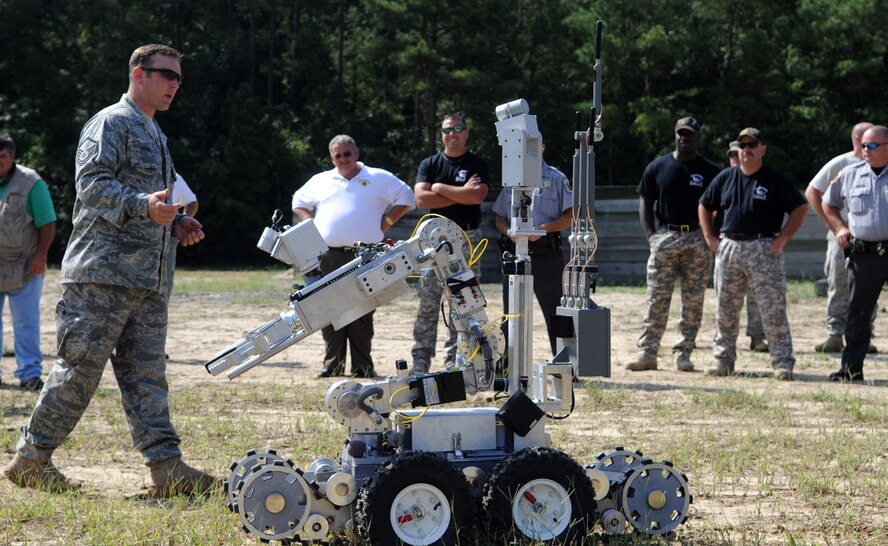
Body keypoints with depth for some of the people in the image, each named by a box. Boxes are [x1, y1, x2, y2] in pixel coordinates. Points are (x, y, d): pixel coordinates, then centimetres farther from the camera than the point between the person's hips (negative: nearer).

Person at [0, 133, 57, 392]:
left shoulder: (30, 182, -5)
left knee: (26, 322, -3)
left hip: (24, 268, -4)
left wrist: (41, 255, -16)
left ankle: (29, 373, -1)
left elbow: (47, 223, -6)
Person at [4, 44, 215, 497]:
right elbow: (92, 183, -17)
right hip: (103, 273, -9)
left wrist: (175, 223, 16)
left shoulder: (154, 135, 25)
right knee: (78, 369, -7)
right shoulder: (111, 123, -5)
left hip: (148, 280, 9)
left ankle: (167, 468, 0)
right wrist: (143, 206, -30)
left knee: (146, 375, 4)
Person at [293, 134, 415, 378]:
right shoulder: (321, 181, 19)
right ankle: (332, 365, 5)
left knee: (362, 312, -5)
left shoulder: (378, 178, 10)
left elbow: (405, 197, 12)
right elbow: (299, 201, 29)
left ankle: (362, 366, -1)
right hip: (328, 256, 3)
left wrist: (386, 223, 3)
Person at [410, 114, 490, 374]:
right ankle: (421, 359, 2)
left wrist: (440, 188, -6)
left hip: (468, 239, -1)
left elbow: (477, 196, -11)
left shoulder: (478, 164, 7)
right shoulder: (430, 164, 11)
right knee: (427, 302, -1)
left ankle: (455, 359, 4)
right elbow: (421, 198, -5)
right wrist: (461, 193, -8)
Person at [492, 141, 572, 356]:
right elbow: (499, 217, 17)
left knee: (555, 314, -5)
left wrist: (543, 229, -16)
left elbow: (569, 216, -2)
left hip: (546, 256, -4)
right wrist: (509, 231, -5)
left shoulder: (556, 179, 4)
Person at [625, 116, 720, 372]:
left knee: (693, 300, 1)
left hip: (698, 239, 0)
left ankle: (683, 353, 6)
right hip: (665, 237, 0)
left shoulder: (709, 171, 4)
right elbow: (645, 202, 11)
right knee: (657, 298, -3)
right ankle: (647, 353, -2)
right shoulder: (657, 167, 8)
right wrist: (650, 235, 0)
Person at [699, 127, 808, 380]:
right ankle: (723, 359, 18)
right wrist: (710, 239, 10)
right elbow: (704, 207, 21)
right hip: (728, 249, 4)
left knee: (773, 308, -9)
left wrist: (782, 239, -8)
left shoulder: (775, 180, -1)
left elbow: (800, 208, 0)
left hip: (764, 249, -4)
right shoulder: (725, 178, 11)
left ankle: (783, 362, -8)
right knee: (725, 309, 8)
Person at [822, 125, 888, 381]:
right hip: (864, 253, 3)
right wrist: (839, 227, 10)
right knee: (858, 312, 5)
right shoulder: (850, 174, 9)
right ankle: (851, 367, 8)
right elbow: (829, 203, 25)